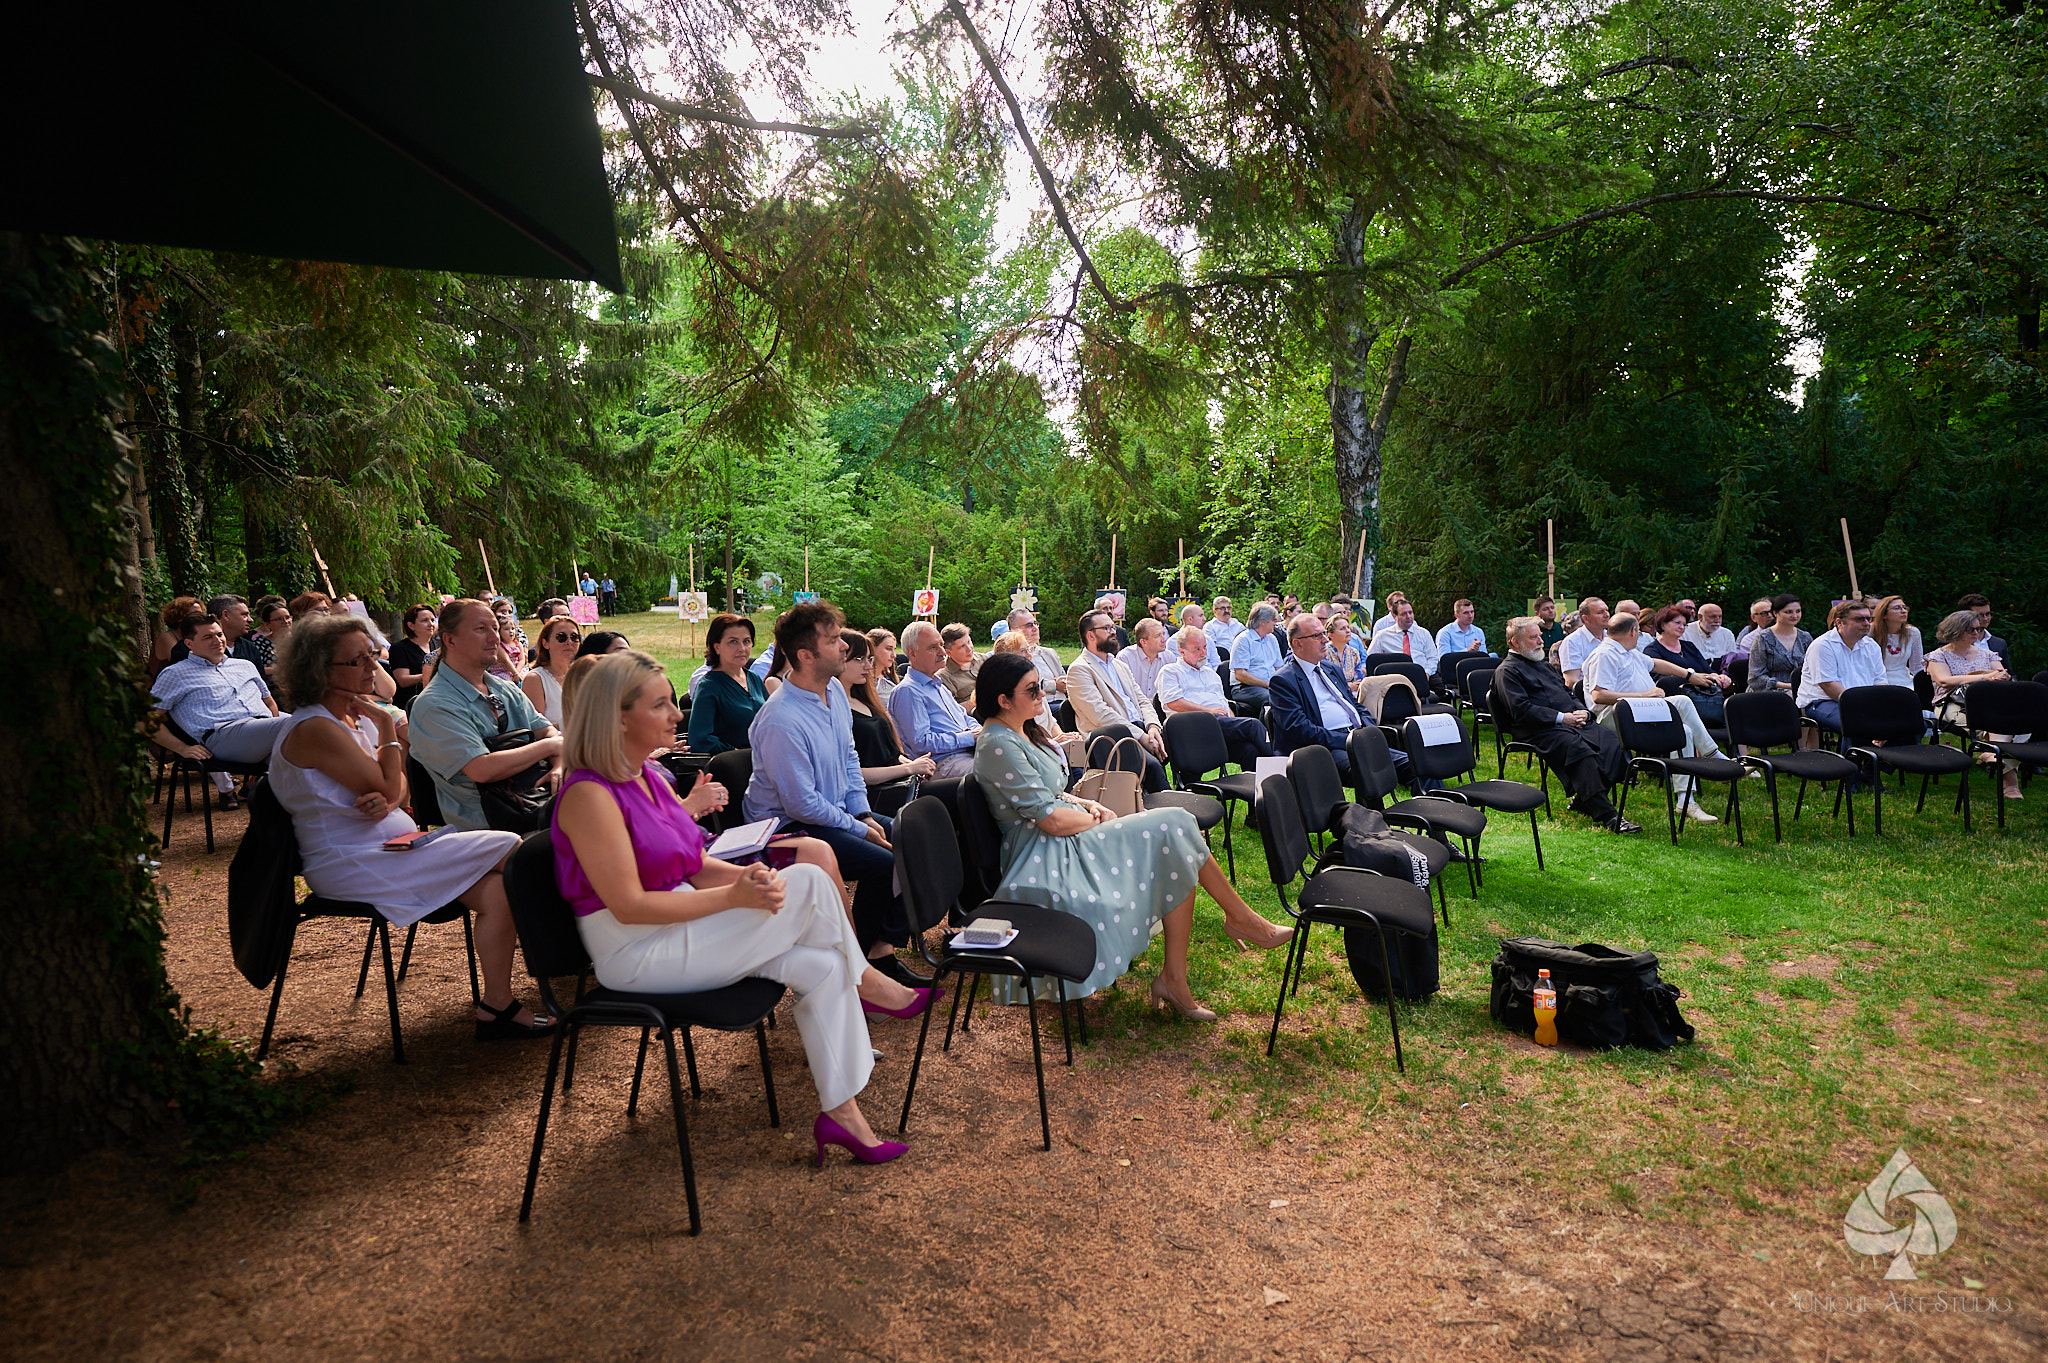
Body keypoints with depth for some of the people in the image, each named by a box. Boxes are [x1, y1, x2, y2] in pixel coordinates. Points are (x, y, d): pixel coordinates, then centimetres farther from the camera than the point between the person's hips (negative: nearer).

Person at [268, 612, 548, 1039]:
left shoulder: (358, 717, 14)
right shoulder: (315, 729, -15)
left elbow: (398, 790, 13)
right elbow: (387, 787, -16)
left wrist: (387, 799, -11)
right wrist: (388, 727, -6)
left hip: (390, 846, 9)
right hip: (353, 864, -9)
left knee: (498, 886, -14)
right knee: (509, 851, -15)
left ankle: (498, 1004, -12)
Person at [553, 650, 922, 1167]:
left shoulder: (649, 776, 9)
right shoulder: (589, 795, -19)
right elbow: (629, 905, -22)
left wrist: (742, 873, -10)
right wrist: (735, 896, -23)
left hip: (680, 930, 9)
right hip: (636, 956, -9)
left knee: (820, 965, -10)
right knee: (809, 883, -18)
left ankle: (840, 1110, -1)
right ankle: (866, 982, 6)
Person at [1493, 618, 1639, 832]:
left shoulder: (1543, 664, 29)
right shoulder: (1507, 671, 0)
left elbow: (1567, 692, 29)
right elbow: (1521, 710, -12)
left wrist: (1582, 711, 6)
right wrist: (1561, 717, -15)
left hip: (1572, 721, 8)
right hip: (1542, 730, -8)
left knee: (1613, 740, -16)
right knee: (1579, 749, -34)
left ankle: (1584, 799, -11)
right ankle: (1606, 815, -37)